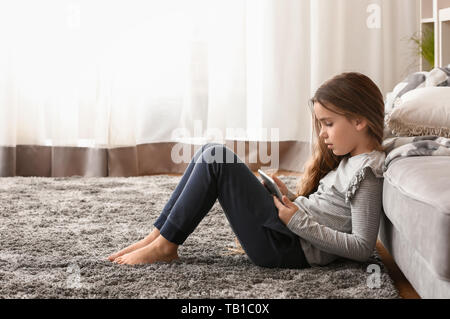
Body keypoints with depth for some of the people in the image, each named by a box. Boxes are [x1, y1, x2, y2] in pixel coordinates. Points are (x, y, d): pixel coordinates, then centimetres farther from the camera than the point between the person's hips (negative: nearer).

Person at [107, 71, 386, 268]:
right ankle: (157, 235, 3)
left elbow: (362, 247, -19)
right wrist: (291, 198, 5)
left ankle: (165, 245, -6)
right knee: (212, 153, 6)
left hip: (288, 246, -10)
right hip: (287, 227, 10)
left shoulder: (368, 172, -12)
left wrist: (299, 221, -17)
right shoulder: (349, 158, 17)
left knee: (218, 159, -18)